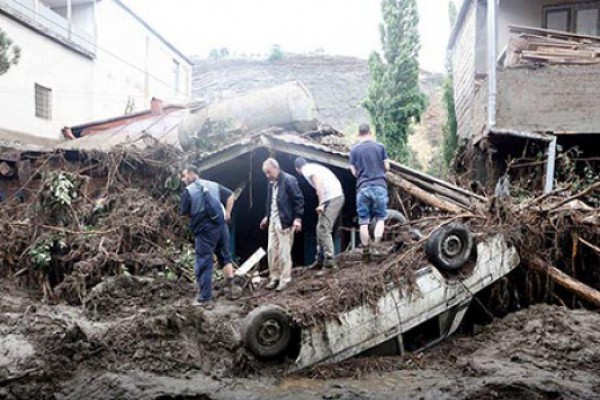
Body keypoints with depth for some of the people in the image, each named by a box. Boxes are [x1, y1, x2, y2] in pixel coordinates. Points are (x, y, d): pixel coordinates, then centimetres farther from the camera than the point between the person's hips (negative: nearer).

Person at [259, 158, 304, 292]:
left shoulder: (289, 180, -12)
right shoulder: (271, 183, 13)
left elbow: (299, 199, -14)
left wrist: (297, 218, -18)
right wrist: (267, 216, 23)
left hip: (284, 222, -8)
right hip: (273, 221, 8)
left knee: (284, 252, -3)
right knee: (272, 251, 9)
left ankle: (285, 280, 7)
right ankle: (274, 277, 20)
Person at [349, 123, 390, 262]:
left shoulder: (354, 150, 4)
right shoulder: (380, 146, 5)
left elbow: (354, 172, 6)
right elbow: (387, 167, 8)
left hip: (363, 188, 0)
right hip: (380, 186, 0)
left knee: (364, 221, 6)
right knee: (380, 217, 12)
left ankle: (366, 253, 7)